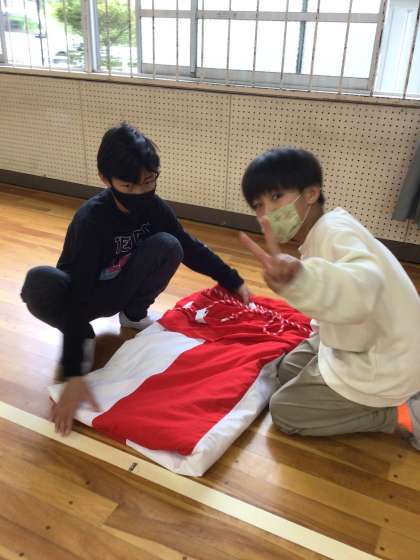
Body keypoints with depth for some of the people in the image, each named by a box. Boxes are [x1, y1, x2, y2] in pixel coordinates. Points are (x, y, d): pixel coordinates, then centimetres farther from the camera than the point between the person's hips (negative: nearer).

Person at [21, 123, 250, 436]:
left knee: (168, 246, -24)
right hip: (80, 296, -4)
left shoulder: (154, 207, -15)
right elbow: (79, 297, -38)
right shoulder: (90, 220, -32)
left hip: (120, 290, 4)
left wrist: (234, 282, 5)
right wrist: (73, 374, -43)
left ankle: (134, 314, 0)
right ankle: (82, 335, -8)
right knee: (39, 284, -39)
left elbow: (192, 249, 0)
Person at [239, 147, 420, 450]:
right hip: (369, 348, 9)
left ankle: (390, 413, 2)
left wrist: (300, 279, -69)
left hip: (382, 366, -9)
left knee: (283, 409, -1)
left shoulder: (335, 232, -28)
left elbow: (364, 284, -50)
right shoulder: (326, 230, 3)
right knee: (288, 370, 21)